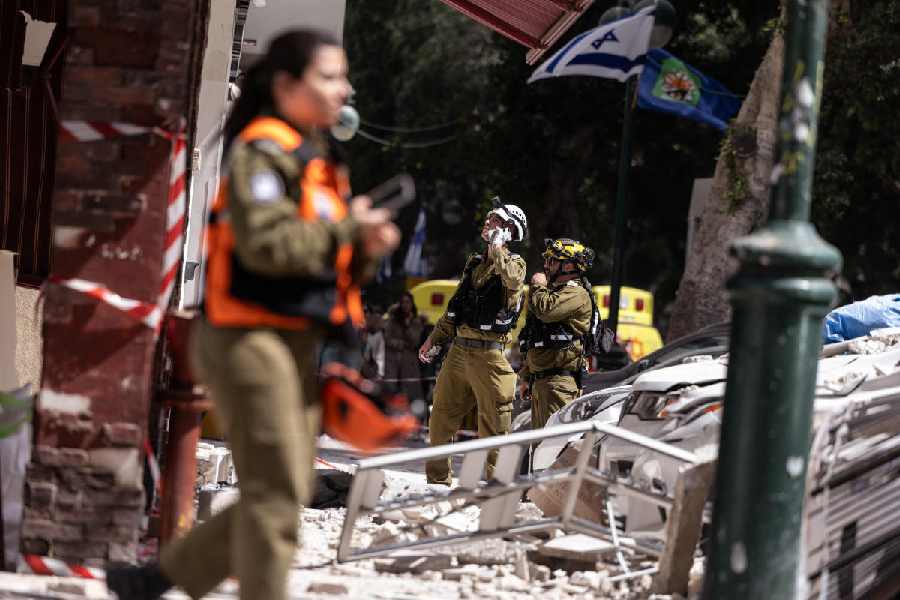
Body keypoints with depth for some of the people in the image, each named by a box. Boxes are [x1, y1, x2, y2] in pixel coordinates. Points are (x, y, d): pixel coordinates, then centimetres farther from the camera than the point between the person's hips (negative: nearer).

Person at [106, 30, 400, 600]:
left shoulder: (320, 160, 19)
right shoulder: (261, 151, -10)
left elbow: (332, 267, 20)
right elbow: (267, 244, -24)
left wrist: (367, 251, -1)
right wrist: (347, 229, -16)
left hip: (298, 343, 10)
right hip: (250, 338, -10)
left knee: (283, 495, 11)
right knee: (276, 494, -8)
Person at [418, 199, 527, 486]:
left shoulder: (514, 263, -3)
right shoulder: (474, 263, 18)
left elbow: (512, 280, -28)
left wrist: (496, 246, -20)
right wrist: (435, 339, 22)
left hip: (488, 354, -7)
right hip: (459, 351, 7)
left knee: (493, 424, -4)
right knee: (441, 417, 11)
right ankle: (438, 480, 22)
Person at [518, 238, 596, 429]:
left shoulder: (577, 294, -8)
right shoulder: (553, 292, 25)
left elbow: (544, 310, -27)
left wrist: (538, 286, -7)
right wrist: (526, 376, 28)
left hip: (559, 382, -10)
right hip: (538, 381, 10)